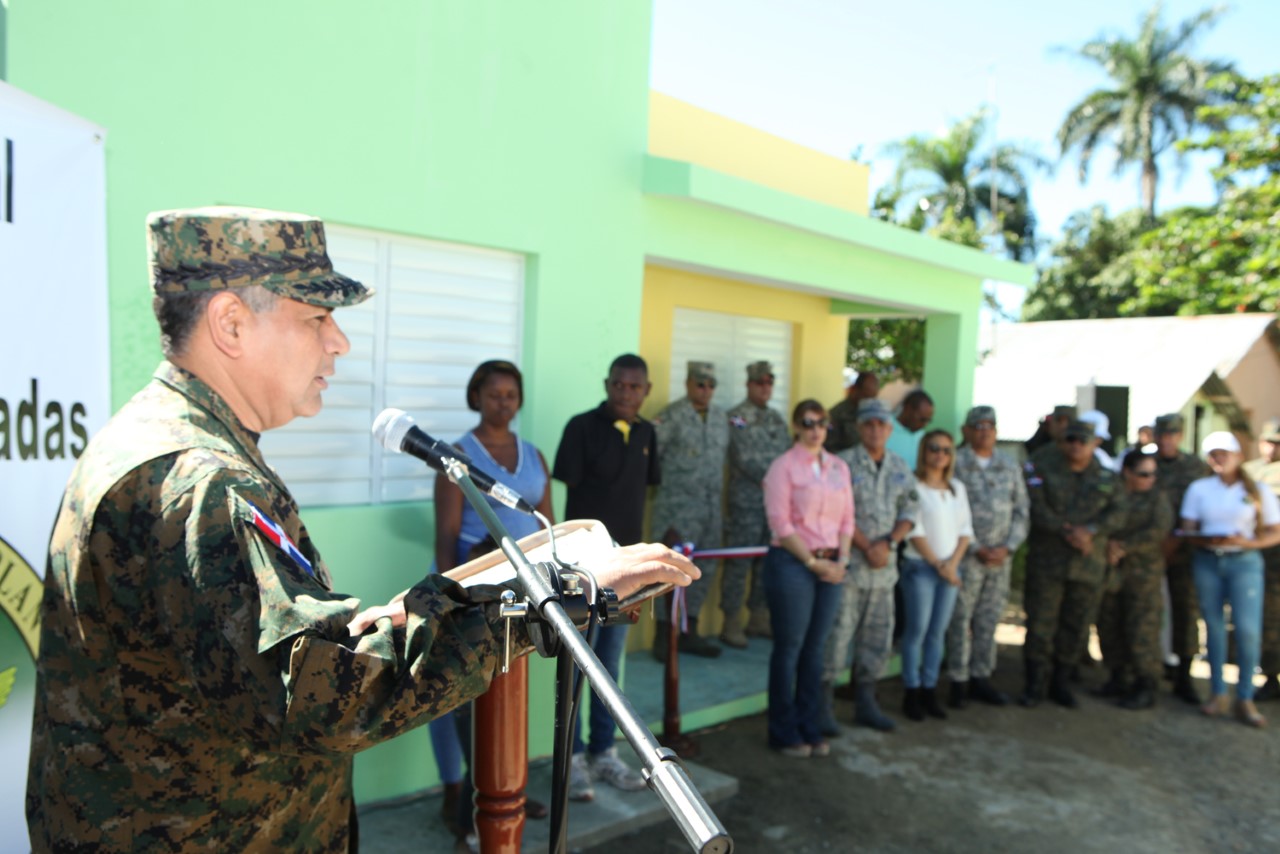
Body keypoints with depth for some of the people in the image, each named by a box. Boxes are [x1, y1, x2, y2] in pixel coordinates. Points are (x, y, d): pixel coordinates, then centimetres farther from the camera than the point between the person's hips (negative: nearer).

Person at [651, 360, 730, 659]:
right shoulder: (672, 416, -8)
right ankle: (664, 635, 11)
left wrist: (721, 502, 15)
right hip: (678, 508, -6)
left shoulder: (721, 417, 12)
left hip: (711, 509, 7)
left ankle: (689, 632, 23)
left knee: (705, 570, 11)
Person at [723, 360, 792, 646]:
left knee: (768, 561, 11)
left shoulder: (777, 418, 16)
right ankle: (732, 624, 5)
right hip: (747, 501, -6)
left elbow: (787, 455, 13)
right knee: (739, 563, -3)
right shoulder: (737, 417, -4)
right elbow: (744, 457, -12)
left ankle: (759, 618, 22)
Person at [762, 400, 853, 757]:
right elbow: (780, 523, -11)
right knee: (789, 649, 3)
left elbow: (847, 518, 12)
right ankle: (784, 732, 17)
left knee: (815, 648, 12)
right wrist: (812, 561, -12)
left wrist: (841, 560, 0)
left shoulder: (839, 467, 11)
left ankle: (809, 728, 25)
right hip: (792, 562, -5)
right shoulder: (783, 466, -6)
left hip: (829, 565, 5)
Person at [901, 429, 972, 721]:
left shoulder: (958, 488, 12)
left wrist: (953, 563, -4)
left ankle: (930, 690, 16)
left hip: (950, 568, 5)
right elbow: (914, 532, -11)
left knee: (938, 631, 8)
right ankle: (912, 693, 7)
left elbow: (966, 529, 9)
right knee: (917, 630, -2)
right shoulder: (913, 486, -7)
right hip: (920, 566, -5)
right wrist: (937, 564, -10)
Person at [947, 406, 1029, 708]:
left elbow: (1022, 510, 11)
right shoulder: (956, 463, -5)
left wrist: (1008, 547, -2)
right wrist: (976, 549, -11)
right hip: (966, 555, -5)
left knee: (989, 618, 11)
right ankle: (958, 681, 8)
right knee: (960, 618, -1)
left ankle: (981, 678, 22)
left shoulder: (1010, 465, 10)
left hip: (1002, 556, 5)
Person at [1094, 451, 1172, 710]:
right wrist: (1108, 545, -13)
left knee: (1141, 630, -4)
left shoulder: (1156, 498, 3)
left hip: (1143, 571, -3)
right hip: (1110, 571, 3)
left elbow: (1158, 530, -9)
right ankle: (1119, 679, 20)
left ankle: (1146, 688, 6)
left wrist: (1124, 547, -13)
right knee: (1110, 627, 6)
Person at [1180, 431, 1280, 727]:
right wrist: (1206, 540, -17)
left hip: (1244, 562, -2)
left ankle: (1245, 699, 2)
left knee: (1248, 629, -8)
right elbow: (1187, 530, 3)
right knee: (1213, 625, 5)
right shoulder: (1198, 488, 7)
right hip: (1207, 561, 2)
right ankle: (1218, 694, 14)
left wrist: (1245, 542, -17)